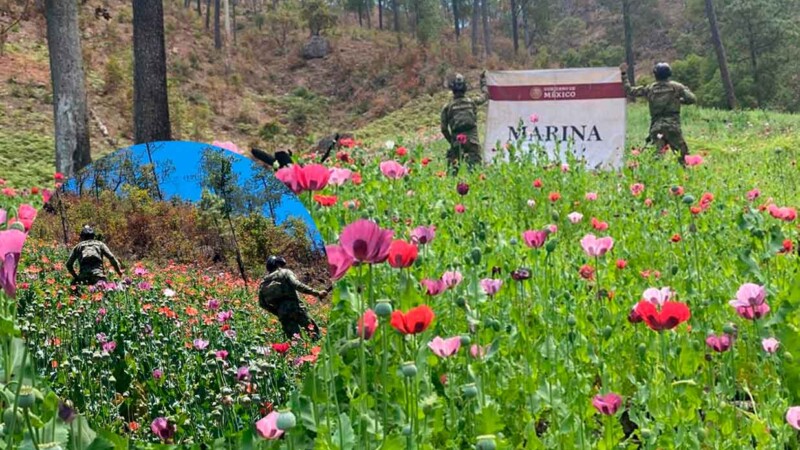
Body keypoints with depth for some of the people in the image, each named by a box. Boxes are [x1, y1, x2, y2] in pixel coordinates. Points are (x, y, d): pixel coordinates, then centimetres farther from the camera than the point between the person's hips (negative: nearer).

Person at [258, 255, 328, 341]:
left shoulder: (264, 282, 19)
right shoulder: (285, 273, 7)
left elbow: (262, 303, 16)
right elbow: (297, 285, -11)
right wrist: (316, 293, -15)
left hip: (282, 314, 4)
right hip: (294, 307, -4)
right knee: (313, 329, -3)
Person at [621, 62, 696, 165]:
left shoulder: (649, 89, 10)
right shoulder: (676, 87, 4)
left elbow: (629, 91, 16)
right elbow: (692, 99, 0)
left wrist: (624, 74, 26)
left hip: (656, 128, 2)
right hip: (673, 127, -2)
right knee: (683, 155, 1)